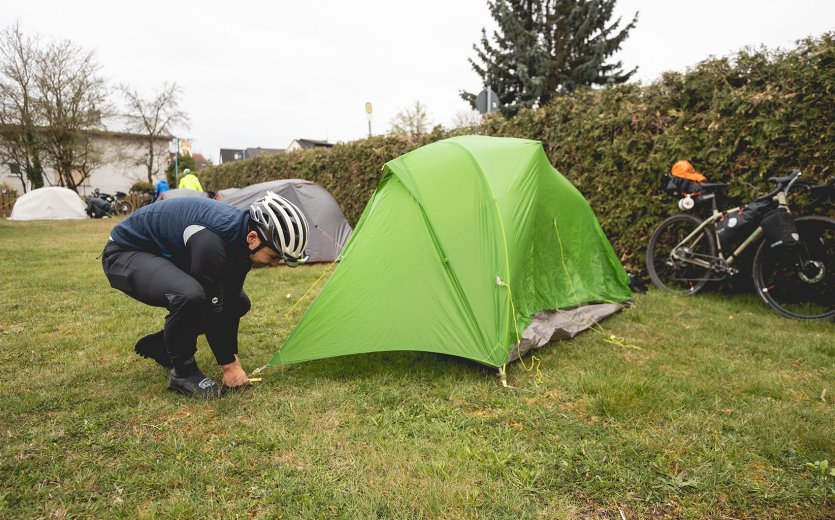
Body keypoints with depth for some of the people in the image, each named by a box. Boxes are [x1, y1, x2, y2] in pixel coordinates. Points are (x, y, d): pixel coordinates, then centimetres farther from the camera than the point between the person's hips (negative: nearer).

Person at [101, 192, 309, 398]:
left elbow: (228, 300, -3)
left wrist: (233, 356, -1)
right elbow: (211, 308, -31)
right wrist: (229, 365, -20)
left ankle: (159, 344, 17)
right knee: (190, 296, -37)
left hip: (168, 256, 8)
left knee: (237, 302, 3)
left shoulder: (243, 238, -12)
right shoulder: (211, 240, -39)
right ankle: (182, 373, -11)